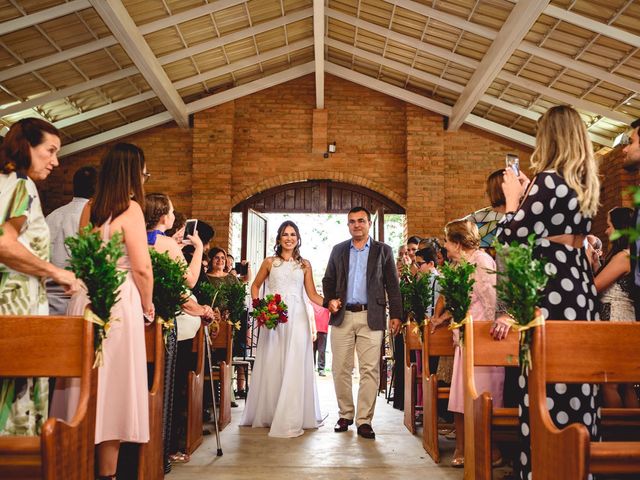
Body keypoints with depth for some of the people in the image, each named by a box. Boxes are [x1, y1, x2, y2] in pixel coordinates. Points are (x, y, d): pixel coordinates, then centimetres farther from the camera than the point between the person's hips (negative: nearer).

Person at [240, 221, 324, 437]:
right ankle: (267, 414, 20)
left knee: (294, 366, -3)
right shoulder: (269, 262, 9)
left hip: (297, 318, 0)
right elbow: (255, 285, 17)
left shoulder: (304, 264, 10)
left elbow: (312, 294, 8)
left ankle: (290, 419, 3)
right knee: (271, 365, 4)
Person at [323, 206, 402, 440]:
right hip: (342, 316, 2)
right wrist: (330, 300, -1)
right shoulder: (338, 250, 14)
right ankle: (345, 415, 20)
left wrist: (396, 315, -2)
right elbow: (328, 279, 17)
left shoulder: (383, 250, 8)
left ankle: (364, 420, 5)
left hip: (371, 317, -2)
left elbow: (392, 285, 5)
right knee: (341, 369, 5)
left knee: (370, 370, -3)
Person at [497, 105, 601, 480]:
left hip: (551, 292, -9)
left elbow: (512, 239, -13)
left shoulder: (548, 180, -12)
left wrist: (514, 198, 2)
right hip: (580, 287, 9)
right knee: (576, 385, 15)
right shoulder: (585, 184, 13)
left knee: (547, 391, -3)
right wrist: (529, 194, 24)